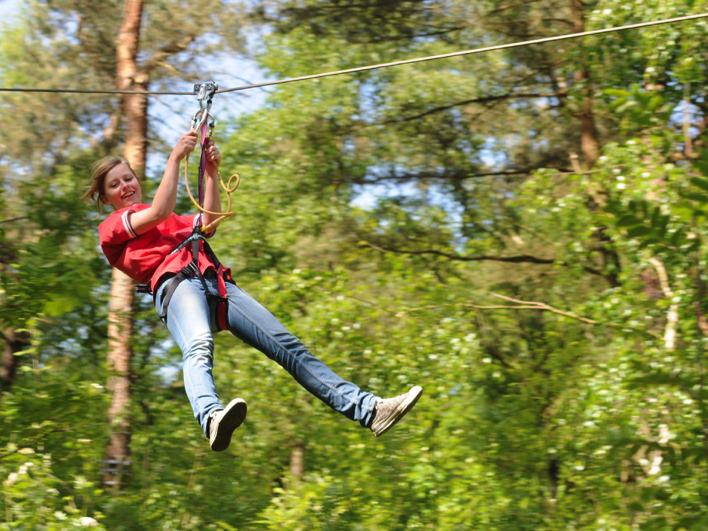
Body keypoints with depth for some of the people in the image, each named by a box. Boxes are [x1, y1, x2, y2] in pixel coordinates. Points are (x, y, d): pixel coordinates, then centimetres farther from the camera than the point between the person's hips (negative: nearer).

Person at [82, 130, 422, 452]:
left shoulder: (172, 220, 40)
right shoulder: (111, 228, 21)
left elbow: (207, 224, 22)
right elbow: (158, 213, 2)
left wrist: (211, 172, 15)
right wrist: (175, 158, 4)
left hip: (216, 282, 6)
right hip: (176, 283, -6)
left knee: (288, 345, -7)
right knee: (198, 347, -39)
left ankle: (366, 409, -14)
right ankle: (212, 419, -69)